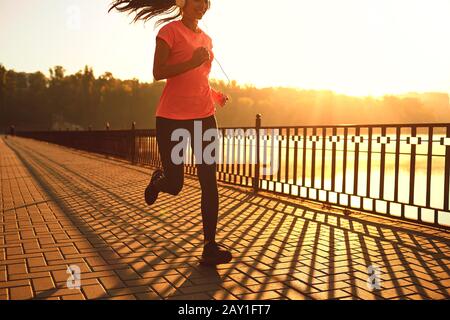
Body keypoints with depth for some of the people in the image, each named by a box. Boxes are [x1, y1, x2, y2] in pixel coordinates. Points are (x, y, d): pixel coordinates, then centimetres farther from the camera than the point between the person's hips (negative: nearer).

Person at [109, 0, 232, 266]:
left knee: (209, 182, -4)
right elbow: (158, 73, -11)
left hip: (205, 116, 5)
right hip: (172, 118, -5)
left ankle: (210, 246, 2)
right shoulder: (170, 30, -3)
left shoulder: (206, 39, 17)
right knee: (175, 186, 3)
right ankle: (158, 180, 41)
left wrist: (216, 94, 11)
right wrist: (192, 62, -21)